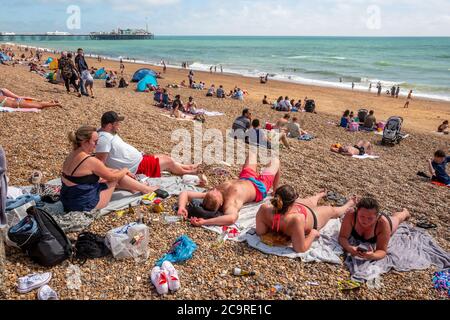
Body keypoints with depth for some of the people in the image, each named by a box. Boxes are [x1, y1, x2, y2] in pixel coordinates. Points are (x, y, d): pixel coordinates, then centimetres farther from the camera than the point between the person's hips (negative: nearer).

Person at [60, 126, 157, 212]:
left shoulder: (73, 155, 3)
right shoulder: (90, 161, -25)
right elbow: (112, 177, -10)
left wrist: (120, 171, 18)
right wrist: (124, 170, 9)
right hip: (85, 205, -8)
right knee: (116, 178, 3)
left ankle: (133, 188, 38)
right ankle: (147, 190, 20)